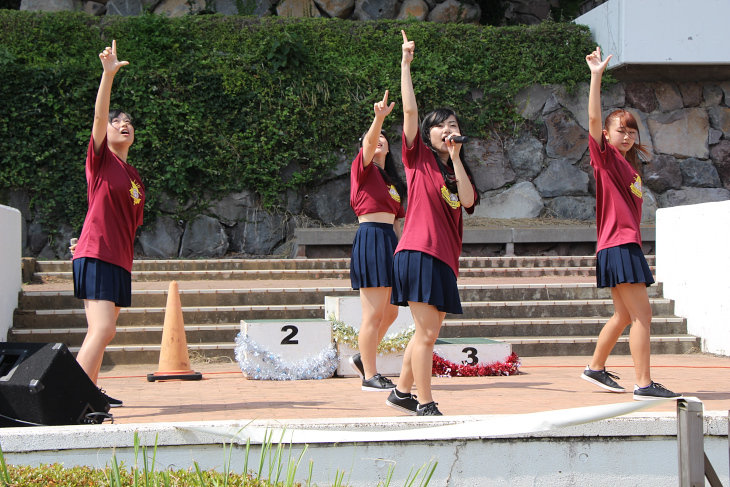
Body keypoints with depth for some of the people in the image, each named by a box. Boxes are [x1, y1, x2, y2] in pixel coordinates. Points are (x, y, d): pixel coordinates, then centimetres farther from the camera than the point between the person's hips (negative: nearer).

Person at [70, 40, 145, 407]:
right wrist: (108, 74, -24)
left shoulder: (135, 177, 18)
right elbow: (99, 115, -14)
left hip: (119, 260, 8)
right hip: (96, 257, -8)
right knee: (103, 330, -19)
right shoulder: (101, 159, 0)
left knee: (101, 332, 13)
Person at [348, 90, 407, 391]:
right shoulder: (363, 168, 1)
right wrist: (379, 117, -38)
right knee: (374, 313, -7)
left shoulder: (391, 180, 23)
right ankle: (370, 376, -2)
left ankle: (362, 358, 30)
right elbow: (369, 144, -20)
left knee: (390, 313, 13)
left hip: (390, 241, 8)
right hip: (370, 238, -8)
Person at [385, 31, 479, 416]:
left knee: (427, 332, 13)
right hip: (419, 251, -7)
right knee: (427, 332, -11)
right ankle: (425, 407, -7)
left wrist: (456, 156, -3)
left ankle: (402, 392, 26)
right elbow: (410, 110, -6)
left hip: (445, 258, 7)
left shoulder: (457, 170, 20)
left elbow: (468, 200, -1)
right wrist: (406, 64, -8)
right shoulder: (419, 157, 4)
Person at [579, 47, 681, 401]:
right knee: (641, 312, -12)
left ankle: (595, 368, 30)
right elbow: (594, 119, -18)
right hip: (616, 245, -9)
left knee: (624, 315, 17)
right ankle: (644, 384, -12)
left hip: (628, 244, 9)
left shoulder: (629, 165, 19)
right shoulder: (605, 157, -5)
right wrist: (596, 76, -24)